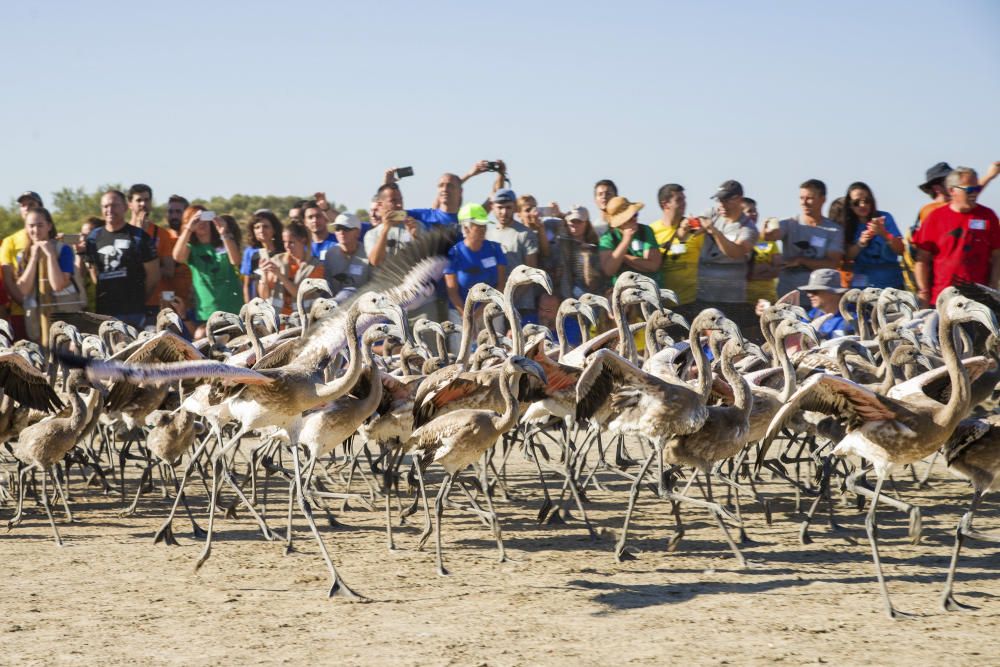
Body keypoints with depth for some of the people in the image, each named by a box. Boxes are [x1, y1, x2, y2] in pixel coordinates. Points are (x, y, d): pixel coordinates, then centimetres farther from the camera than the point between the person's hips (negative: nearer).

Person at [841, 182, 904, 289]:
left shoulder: (884, 218, 1)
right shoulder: (848, 224, 5)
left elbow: (900, 250, -5)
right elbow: (848, 256, 0)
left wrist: (884, 233, -22)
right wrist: (860, 243, -19)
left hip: (890, 283, -1)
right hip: (861, 284, 1)